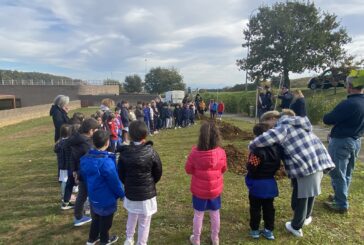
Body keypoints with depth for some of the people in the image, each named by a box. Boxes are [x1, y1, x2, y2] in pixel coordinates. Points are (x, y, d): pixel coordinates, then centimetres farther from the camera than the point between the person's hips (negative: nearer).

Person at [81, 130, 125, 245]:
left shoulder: (85, 158, -8)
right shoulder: (106, 161, -34)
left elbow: (84, 177, 7)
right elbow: (114, 182, -25)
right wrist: (122, 194, -8)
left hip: (93, 196, 7)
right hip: (106, 198, -7)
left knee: (96, 218, 29)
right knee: (105, 221, 18)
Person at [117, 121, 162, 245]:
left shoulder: (124, 152, -11)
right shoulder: (151, 152, -19)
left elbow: (120, 174, 1)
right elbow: (158, 173, -5)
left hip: (130, 193, 4)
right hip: (147, 193, -4)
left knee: (131, 218, 28)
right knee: (144, 223, 13)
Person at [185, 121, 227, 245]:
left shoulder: (195, 153, -22)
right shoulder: (221, 153, -17)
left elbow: (188, 169, -7)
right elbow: (223, 169, 0)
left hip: (199, 190, -1)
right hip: (215, 189, 1)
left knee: (198, 214, 16)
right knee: (215, 213, 20)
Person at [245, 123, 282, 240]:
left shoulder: (258, 150, -27)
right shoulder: (276, 148, -2)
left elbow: (251, 167, -24)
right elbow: (277, 165, 9)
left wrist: (249, 163, -3)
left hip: (257, 183, -6)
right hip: (270, 183, 7)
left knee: (255, 208, 10)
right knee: (269, 207, 18)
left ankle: (255, 230, 23)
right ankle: (269, 230, 29)